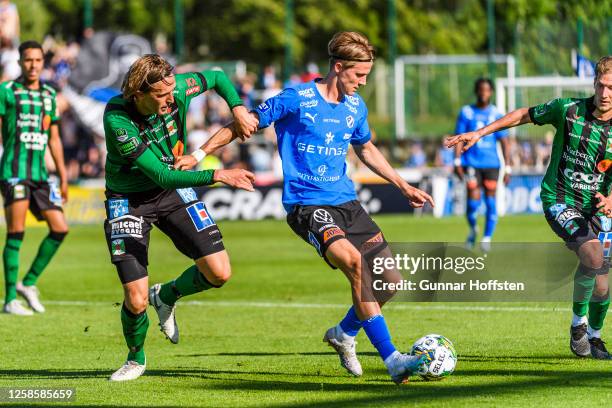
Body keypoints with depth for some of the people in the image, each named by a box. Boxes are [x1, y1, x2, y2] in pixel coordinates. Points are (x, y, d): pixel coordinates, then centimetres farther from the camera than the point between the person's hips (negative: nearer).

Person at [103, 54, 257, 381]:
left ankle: (166, 296, 24)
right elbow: (161, 175, -33)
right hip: (128, 201, -4)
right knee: (136, 301, -10)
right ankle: (136, 359, 23)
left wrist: (237, 108, -12)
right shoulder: (118, 119, -32)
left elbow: (217, 78, 5)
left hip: (175, 191, 4)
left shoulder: (177, 89, -19)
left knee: (218, 273, -8)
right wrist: (217, 176, -40)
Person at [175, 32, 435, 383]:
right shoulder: (297, 99, -9)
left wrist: (404, 186, 28)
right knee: (353, 260, -31)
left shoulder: (356, 106, 10)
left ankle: (345, 334, 29)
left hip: (346, 201, 7)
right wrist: (199, 155, -4)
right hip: (306, 205, -7)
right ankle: (391, 359, -29)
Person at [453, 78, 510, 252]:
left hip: (491, 164, 1)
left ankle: (487, 238, 7)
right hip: (472, 162, -1)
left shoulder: (496, 114, 7)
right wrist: (457, 162, -6)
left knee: (490, 201, -4)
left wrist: (507, 167, 3)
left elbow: (504, 141, 9)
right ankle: (473, 229, 14)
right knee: (473, 199, -13)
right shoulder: (466, 112, 5)